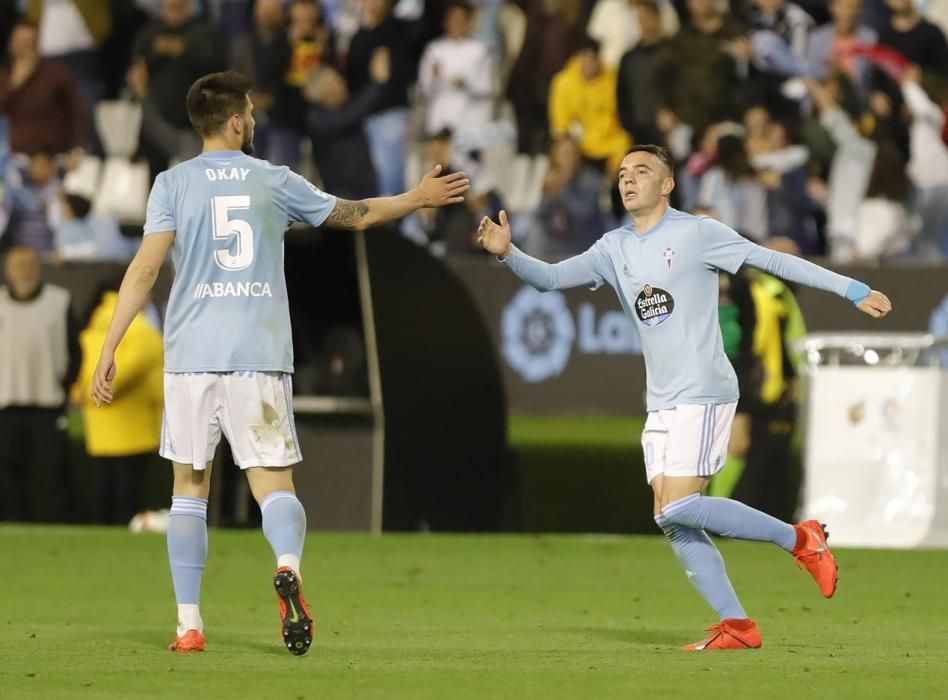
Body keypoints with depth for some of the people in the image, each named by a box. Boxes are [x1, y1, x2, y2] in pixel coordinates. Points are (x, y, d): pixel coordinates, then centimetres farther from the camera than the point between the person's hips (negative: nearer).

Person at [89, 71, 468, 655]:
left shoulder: (173, 184, 3)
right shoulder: (276, 181, 7)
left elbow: (144, 269, -6)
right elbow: (357, 214, 19)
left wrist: (109, 350, -4)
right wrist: (418, 198, 35)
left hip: (192, 359, 0)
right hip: (260, 359, 0)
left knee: (190, 486, 11)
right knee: (273, 481, -1)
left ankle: (189, 624, 6)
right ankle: (288, 567, -33)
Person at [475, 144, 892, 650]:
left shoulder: (696, 234, -5)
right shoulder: (614, 249, 13)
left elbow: (772, 261, -5)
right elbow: (551, 277, 7)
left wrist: (852, 290, -6)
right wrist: (507, 253, -13)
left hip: (702, 394, -7)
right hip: (662, 403, 7)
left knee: (678, 510, -18)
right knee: (673, 524, -1)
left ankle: (798, 540, -5)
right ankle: (736, 627, 2)